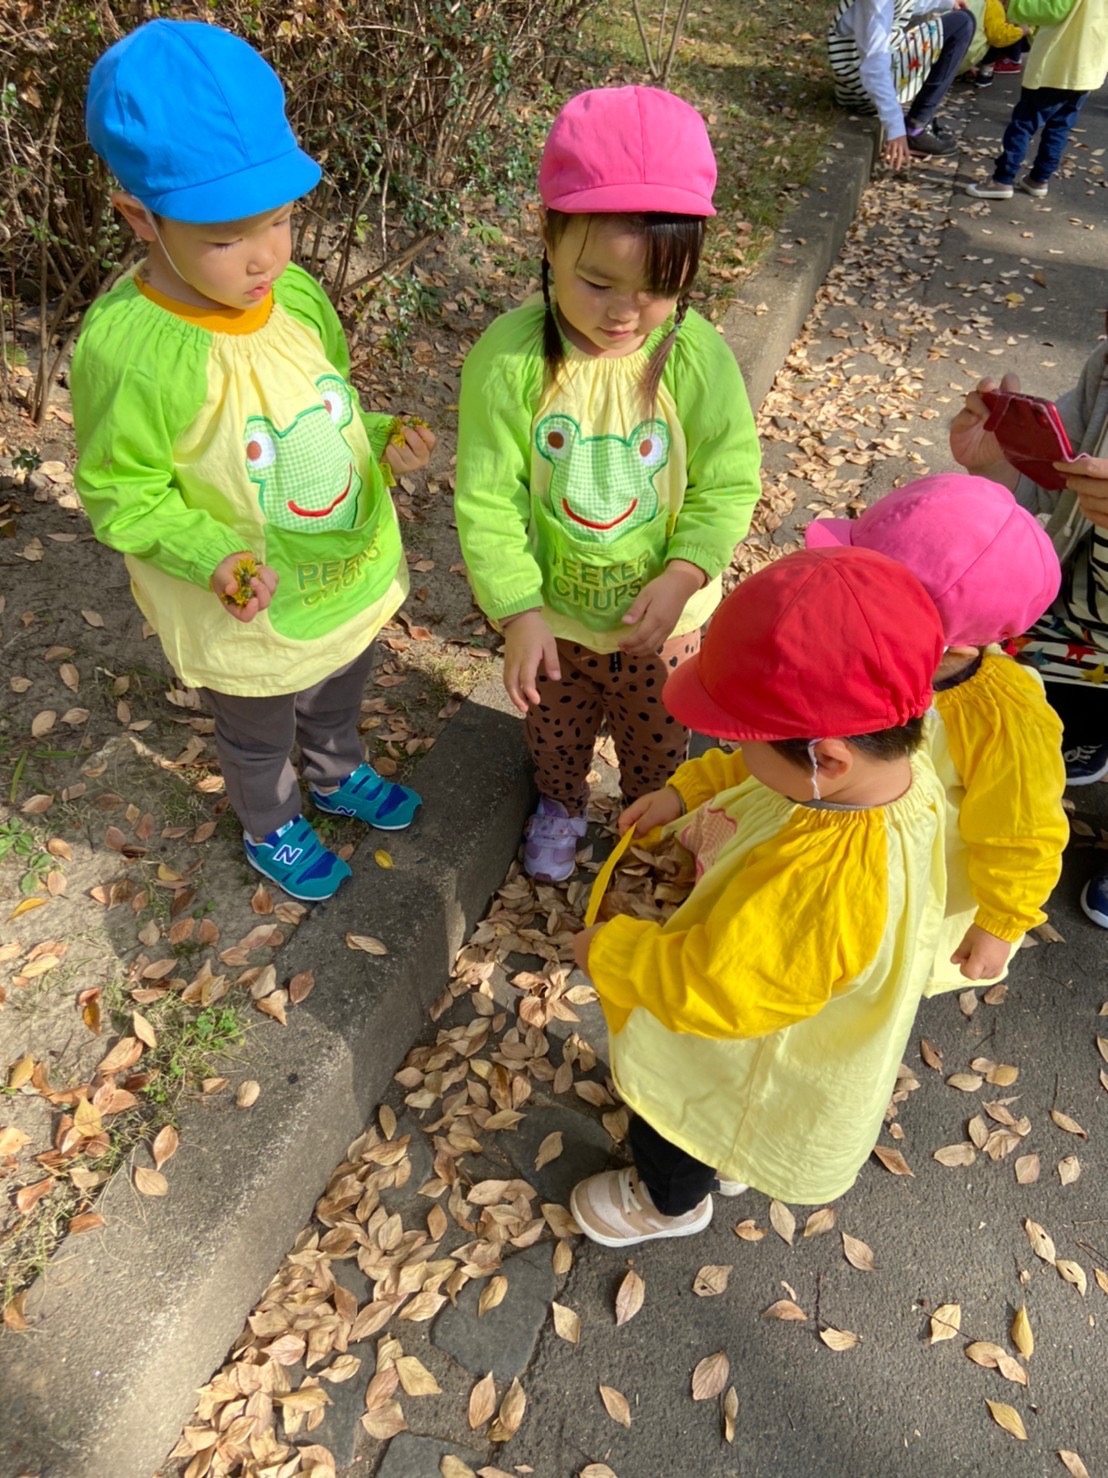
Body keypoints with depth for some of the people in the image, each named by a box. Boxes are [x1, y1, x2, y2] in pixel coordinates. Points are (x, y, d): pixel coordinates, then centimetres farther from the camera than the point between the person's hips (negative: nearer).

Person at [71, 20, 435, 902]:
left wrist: (383, 438, -14)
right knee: (258, 738, 24)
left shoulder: (297, 292, -12)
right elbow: (121, 491, -18)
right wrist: (213, 558, -32)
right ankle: (273, 831, 55)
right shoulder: (128, 347, -29)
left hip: (352, 571, 5)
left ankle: (341, 777, 64)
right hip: (250, 619, -5)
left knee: (340, 695, 32)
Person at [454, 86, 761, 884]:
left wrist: (680, 579, -24)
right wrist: (519, 612, -22)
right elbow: (486, 498, -18)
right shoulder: (509, 357, -24)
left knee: (658, 740, 25)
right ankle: (561, 804, 61)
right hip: (549, 611, 0)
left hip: (661, 614, 0)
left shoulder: (699, 356, -21)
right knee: (555, 728, 28)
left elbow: (729, 485, -12)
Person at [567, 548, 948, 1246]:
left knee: (668, 1117, 27)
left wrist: (609, 951, -23)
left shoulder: (821, 886, -50)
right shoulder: (895, 760, -25)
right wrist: (685, 792, -10)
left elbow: (707, 987, -37)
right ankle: (724, 1166, 69)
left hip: (754, 1068, -7)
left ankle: (669, 1203, 61)